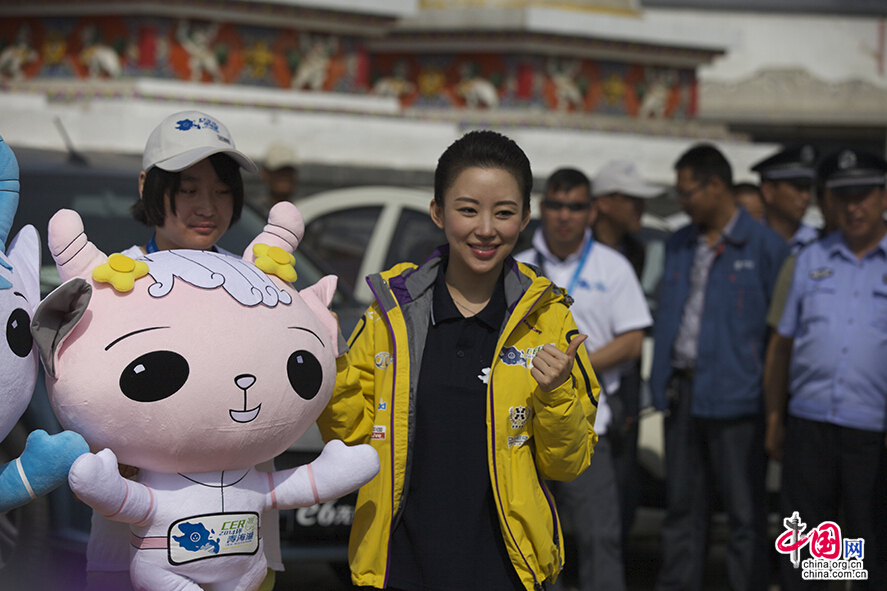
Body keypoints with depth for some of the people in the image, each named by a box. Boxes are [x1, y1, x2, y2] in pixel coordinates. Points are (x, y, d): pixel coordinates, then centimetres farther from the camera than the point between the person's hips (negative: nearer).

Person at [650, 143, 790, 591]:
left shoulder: (764, 246, -6)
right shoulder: (679, 244, 13)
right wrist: (662, 382, 14)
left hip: (734, 397, -6)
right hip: (683, 393, 6)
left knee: (744, 512, 2)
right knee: (683, 507, 13)